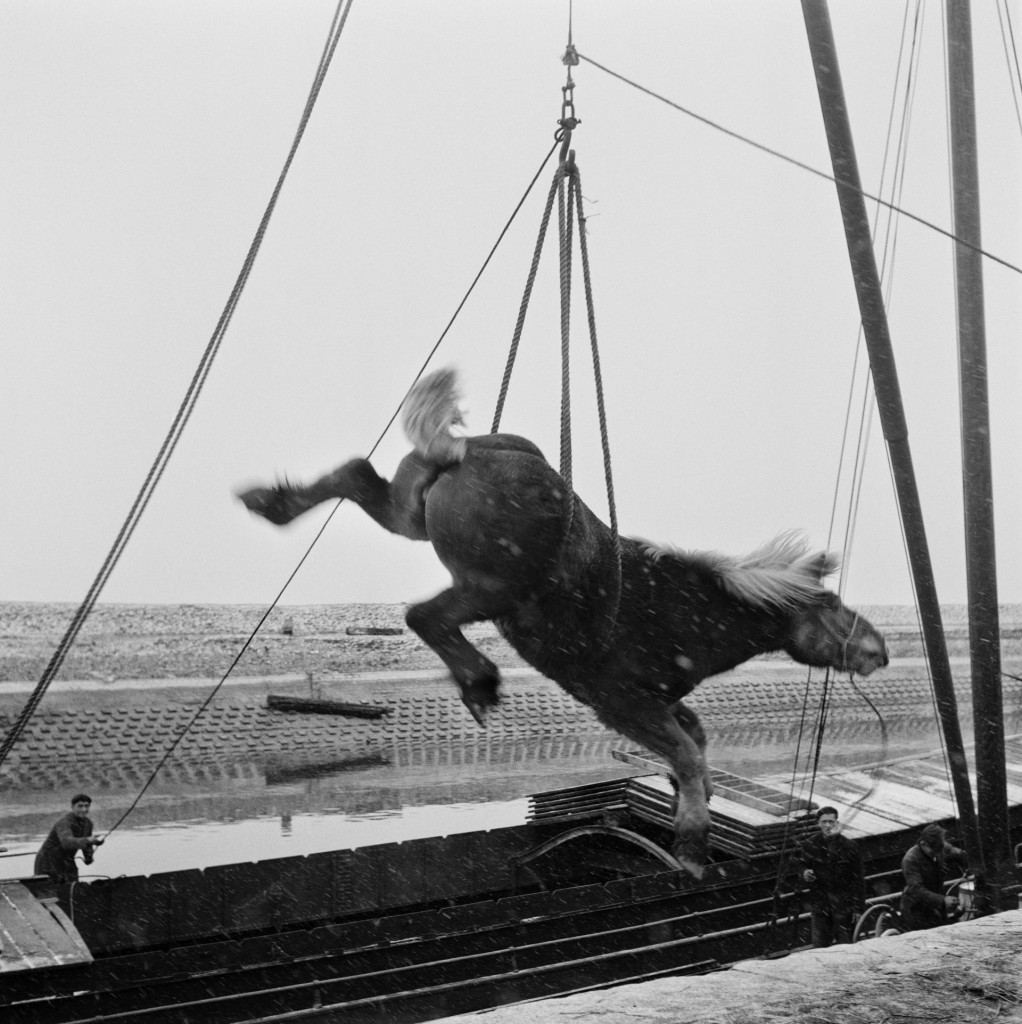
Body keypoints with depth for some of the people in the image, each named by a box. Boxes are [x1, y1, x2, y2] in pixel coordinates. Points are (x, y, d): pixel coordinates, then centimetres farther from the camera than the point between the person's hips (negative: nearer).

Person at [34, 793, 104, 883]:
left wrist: (89, 856, 4)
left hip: (67, 863, 7)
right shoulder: (64, 823, -28)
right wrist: (88, 840, -64)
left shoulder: (88, 822, -3)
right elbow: (66, 842, -49)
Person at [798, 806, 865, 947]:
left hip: (843, 903, -2)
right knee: (820, 945, 8)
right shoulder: (810, 845, -1)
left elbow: (858, 879, -3)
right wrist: (805, 874, -12)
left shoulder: (848, 846, -8)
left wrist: (858, 908, -5)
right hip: (819, 902, 2)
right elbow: (803, 866, 14)